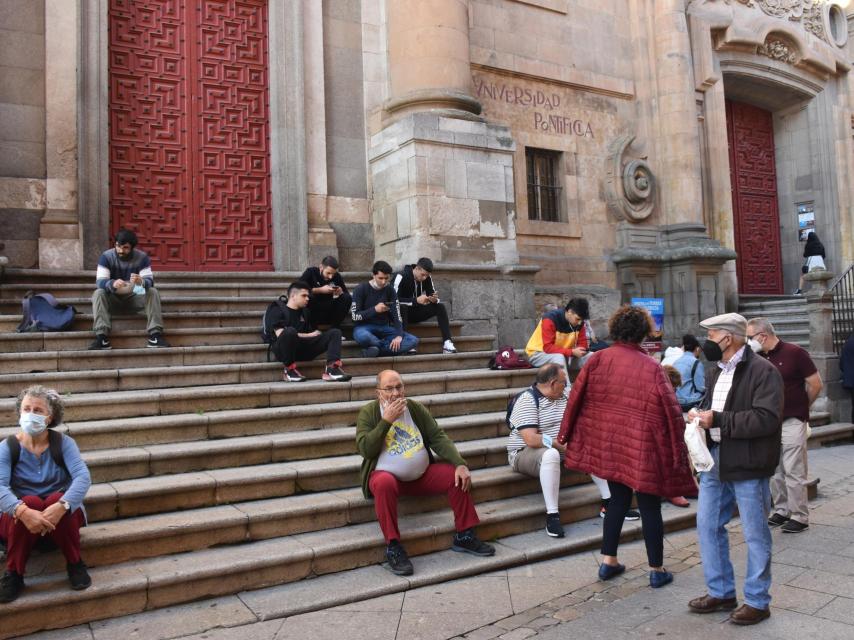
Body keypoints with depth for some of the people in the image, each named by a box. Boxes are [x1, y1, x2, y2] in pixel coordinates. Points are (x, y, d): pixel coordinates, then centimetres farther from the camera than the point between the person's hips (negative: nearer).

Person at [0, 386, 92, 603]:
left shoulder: (63, 443, -6)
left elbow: (83, 476, -21)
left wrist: (61, 506, -41)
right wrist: (23, 511, -42)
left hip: (61, 515, 0)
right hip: (19, 519, 0)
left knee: (56, 500, -33)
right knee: (30, 502, -33)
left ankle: (75, 564, -13)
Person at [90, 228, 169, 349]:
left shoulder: (142, 257, -10)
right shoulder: (106, 256, -12)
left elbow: (150, 281, -20)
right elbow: (100, 281, -22)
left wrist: (141, 282, -45)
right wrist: (112, 283, -46)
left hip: (134, 298, 0)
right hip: (113, 299, 0)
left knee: (153, 292, -25)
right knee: (98, 293, -30)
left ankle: (155, 335, -32)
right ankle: (102, 338, -38)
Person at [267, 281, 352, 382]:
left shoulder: (305, 312, 25)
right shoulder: (277, 311, 4)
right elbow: (280, 334, -10)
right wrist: (309, 335, -7)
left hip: (304, 349, 6)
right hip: (284, 350, -6)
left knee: (335, 333, -7)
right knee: (290, 331, -39)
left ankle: (332, 369, -31)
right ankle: (289, 370, -20)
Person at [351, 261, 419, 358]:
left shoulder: (390, 290, 5)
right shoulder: (361, 289, -6)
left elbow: (397, 315, -3)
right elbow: (355, 316, -10)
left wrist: (399, 335, -20)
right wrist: (374, 310, -24)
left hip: (384, 328, 4)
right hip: (364, 327, -4)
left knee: (413, 340, -18)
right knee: (363, 337, -42)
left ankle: (375, 348, -24)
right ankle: (389, 347, -16)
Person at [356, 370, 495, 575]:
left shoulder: (416, 408, 5)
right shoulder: (369, 413, -5)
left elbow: (438, 438, 0)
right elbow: (365, 449, -16)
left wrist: (460, 464, -14)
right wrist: (387, 421, -20)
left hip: (422, 474, 4)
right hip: (387, 475, -4)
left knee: (456, 476, -16)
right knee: (384, 483, -38)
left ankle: (464, 537, -1)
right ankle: (393, 547, -27)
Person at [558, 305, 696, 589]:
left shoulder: (597, 360, -4)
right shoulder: (651, 368, -13)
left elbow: (576, 399, 0)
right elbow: (670, 411, -11)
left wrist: (566, 435, 10)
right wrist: (676, 450, -2)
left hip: (607, 444, 4)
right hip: (642, 449, -4)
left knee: (618, 499, 19)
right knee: (649, 507, 9)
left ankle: (608, 561, 24)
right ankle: (657, 570, 20)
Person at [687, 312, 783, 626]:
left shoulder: (763, 371, -14)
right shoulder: (717, 372, 13)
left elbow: (767, 419, -23)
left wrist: (717, 420, -23)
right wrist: (700, 414, 2)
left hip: (747, 465, -8)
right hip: (715, 460, 8)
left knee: (755, 535, 6)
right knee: (708, 527, 12)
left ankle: (757, 602, 21)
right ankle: (721, 592, 28)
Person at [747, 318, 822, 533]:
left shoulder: (794, 353, -10)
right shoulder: (757, 358, 4)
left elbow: (815, 385, -4)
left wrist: (799, 408, 6)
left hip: (792, 422, -5)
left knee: (793, 472, -1)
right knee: (774, 472, 12)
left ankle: (800, 517, 10)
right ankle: (781, 511, 25)